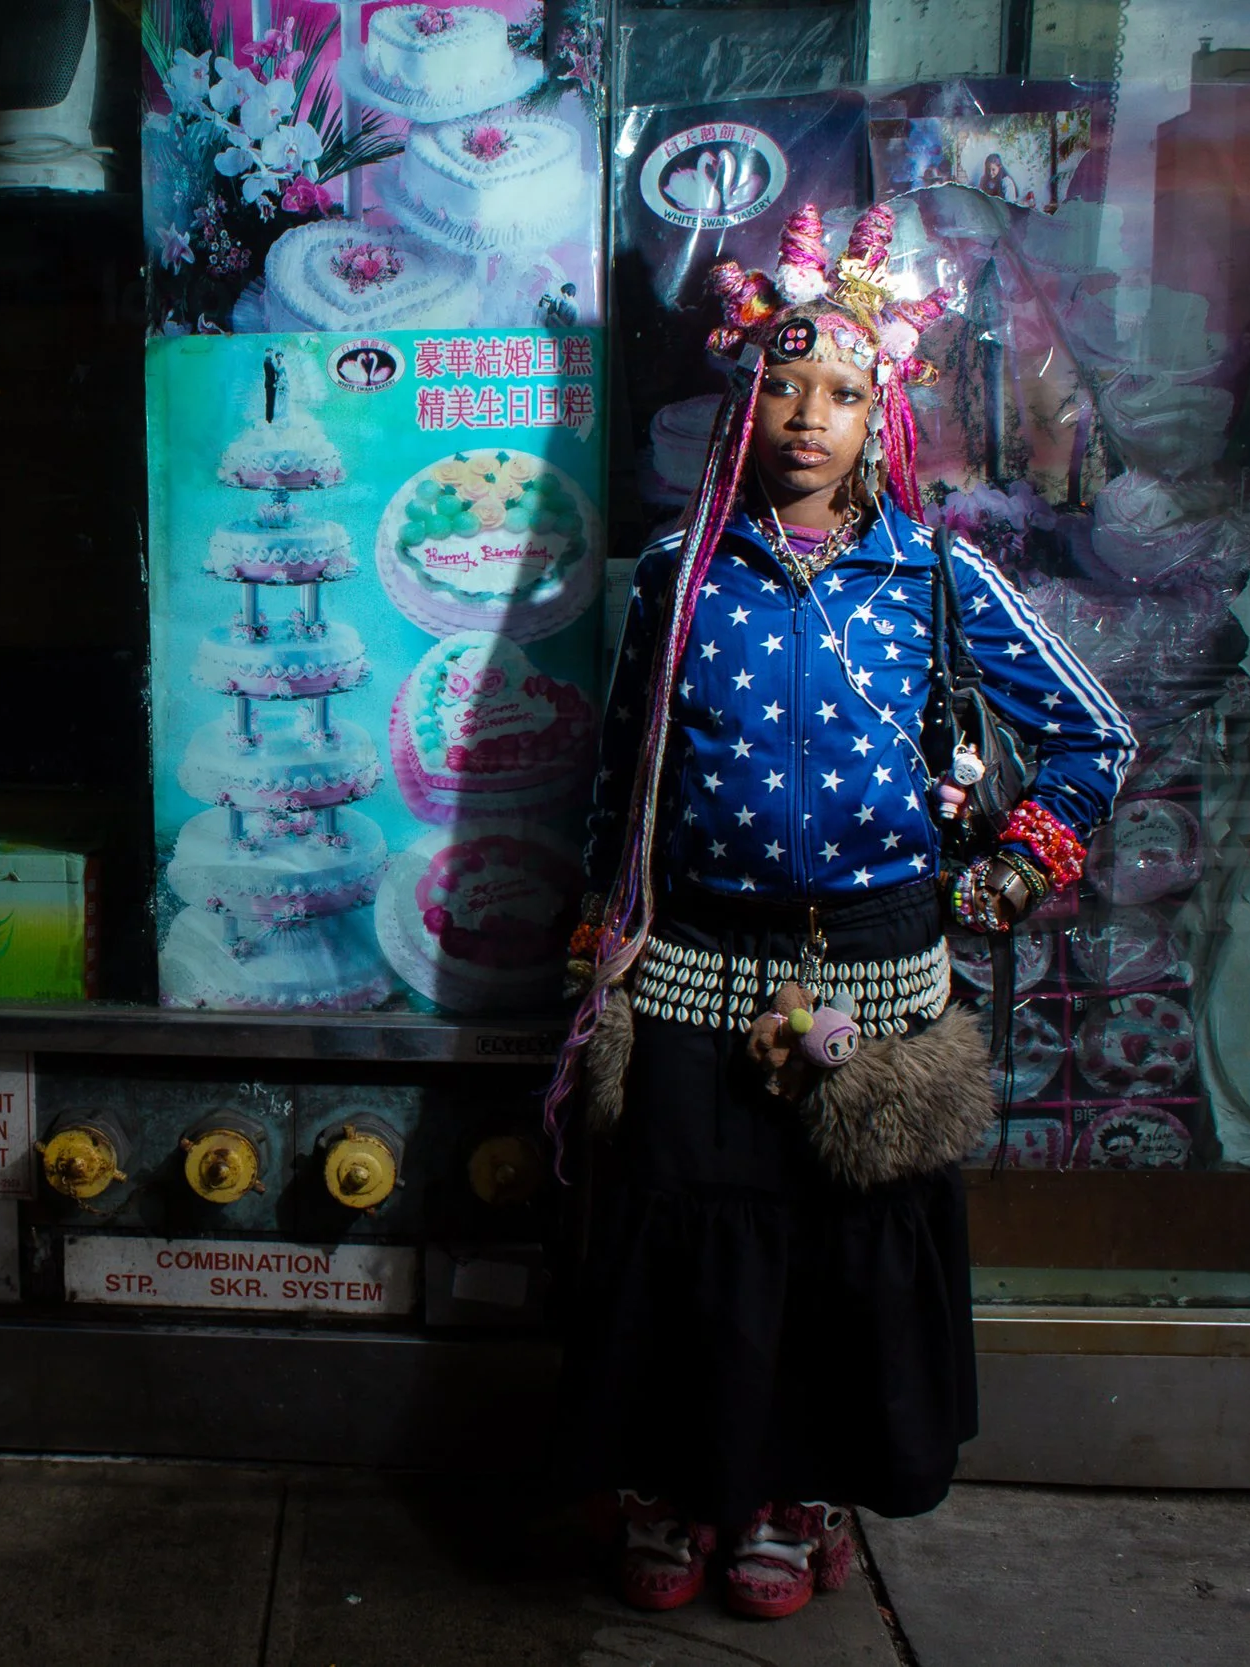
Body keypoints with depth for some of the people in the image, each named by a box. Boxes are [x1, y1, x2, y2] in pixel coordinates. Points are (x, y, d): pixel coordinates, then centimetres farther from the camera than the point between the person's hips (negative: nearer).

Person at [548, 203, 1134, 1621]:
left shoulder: (937, 577, 1)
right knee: (686, 1240, 5)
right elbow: (620, 776, 10)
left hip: (876, 971, 0)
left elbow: (1093, 739, 10)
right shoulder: (678, 574, 3)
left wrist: (1004, 885, 4)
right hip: (697, 972, 0)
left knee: (853, 1243, 9)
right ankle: (673, 1499, 28)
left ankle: (798, 1500, 31)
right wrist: (601, 957, 10)